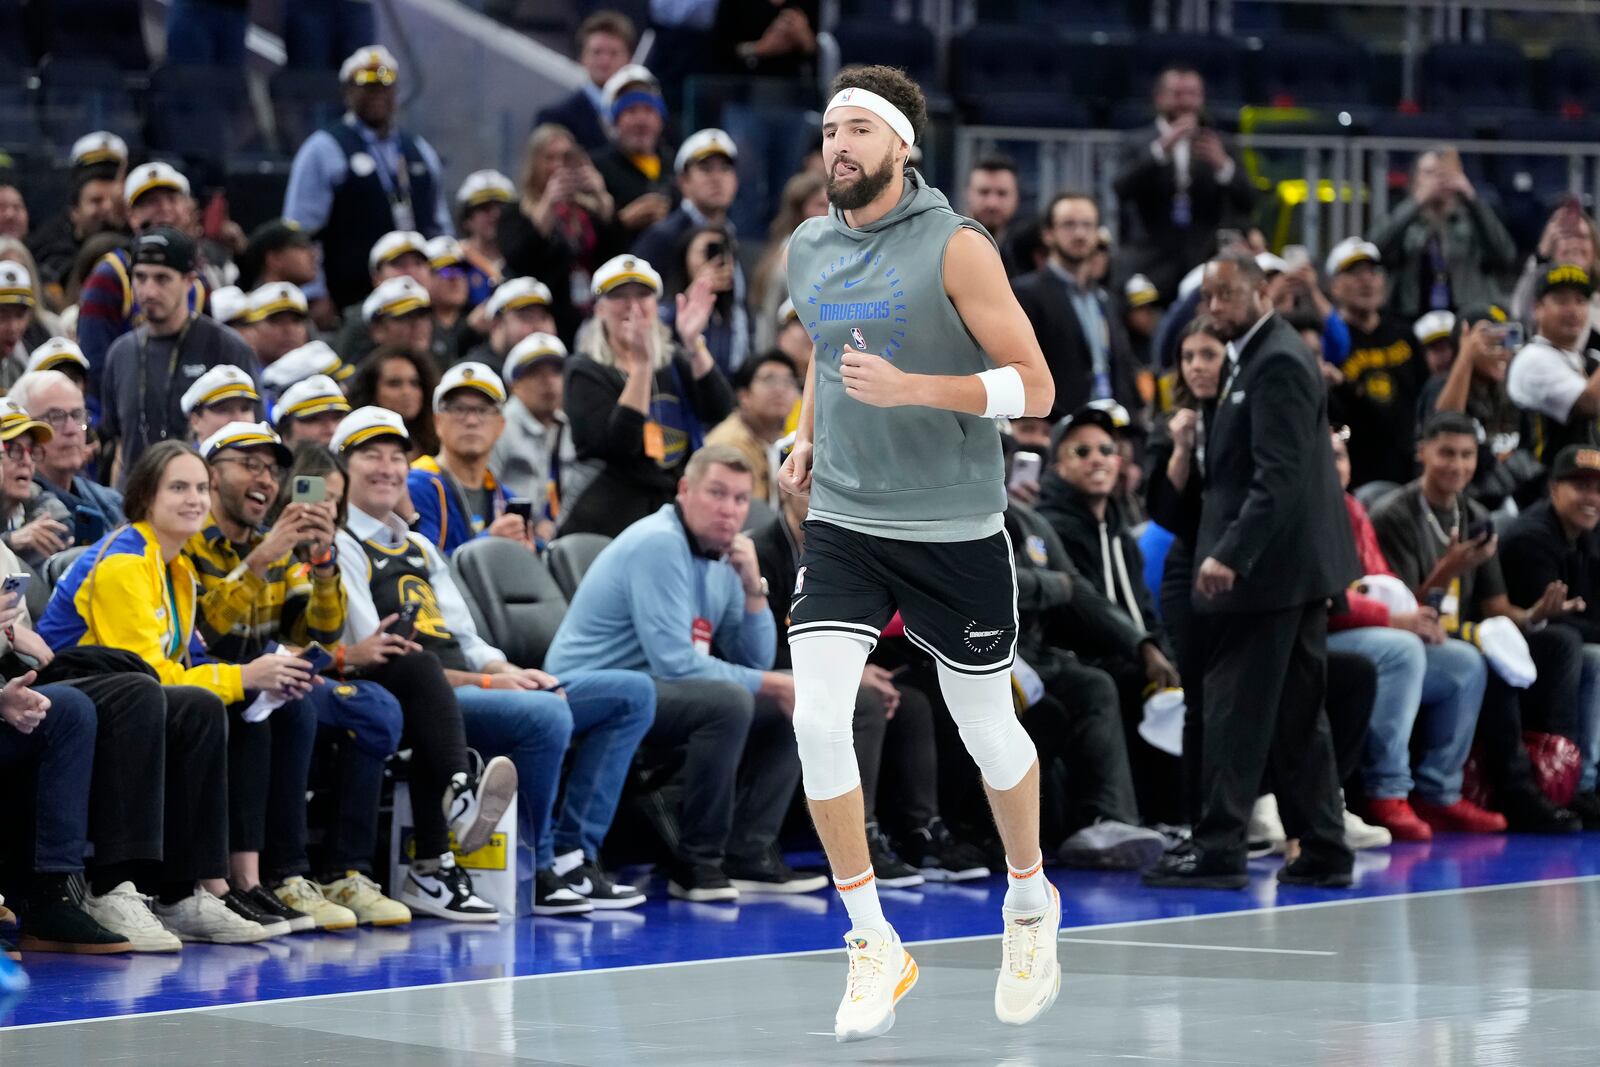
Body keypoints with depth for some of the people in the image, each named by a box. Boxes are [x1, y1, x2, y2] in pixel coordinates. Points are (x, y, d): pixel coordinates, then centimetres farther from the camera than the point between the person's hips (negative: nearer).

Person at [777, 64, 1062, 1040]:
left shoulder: (956, 247, -12)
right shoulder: (808, 249, 5)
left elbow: (1035, 387, -14)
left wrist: (913, 389, -26)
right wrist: (809, 432, 11)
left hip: (956, 530, -4)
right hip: (842, 521, 4)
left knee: (988, 729, 11)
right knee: (818, 722, -13)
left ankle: (1031, 899, 38)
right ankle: (873, 945, -2)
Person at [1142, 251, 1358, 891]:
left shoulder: (1277, 363, -14)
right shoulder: (1260, 358, 18)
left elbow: (1278, 476, -22)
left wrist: (1229, 555, -27)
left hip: (1271, 569, -10)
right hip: (1289, 568, 10)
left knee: (1235, 708, -8)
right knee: (1298, 717, 11)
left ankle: (1217, 849, -8)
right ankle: (1322, 850, 14)